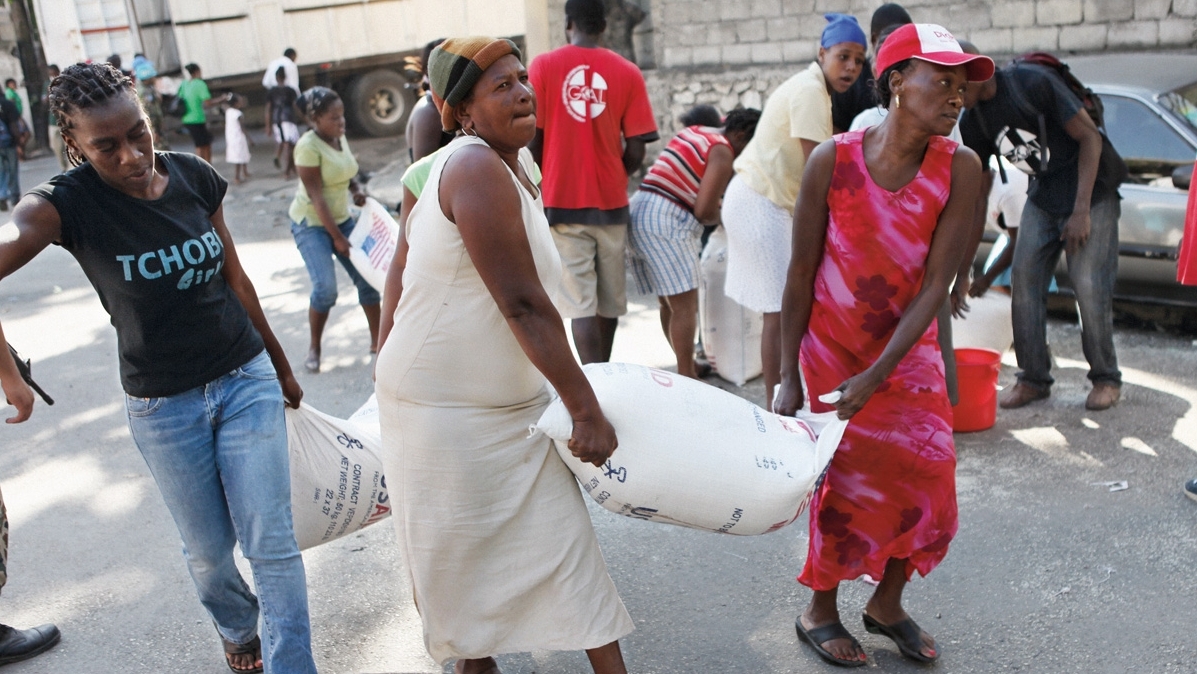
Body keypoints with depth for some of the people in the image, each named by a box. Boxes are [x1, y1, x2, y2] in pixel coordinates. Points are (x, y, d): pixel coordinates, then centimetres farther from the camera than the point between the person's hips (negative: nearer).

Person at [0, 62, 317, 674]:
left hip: (247, 379, 1)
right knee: (208, 549, 15)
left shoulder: (194, 178, -5)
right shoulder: (66, 203, -15)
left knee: (272, 544, 1)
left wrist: (280, 365, 14)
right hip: (164, 408, -1)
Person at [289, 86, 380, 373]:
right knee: (325, 288, -17)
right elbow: (316, 197, -22)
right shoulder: (308, 146, -21)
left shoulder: (340, 137, 1)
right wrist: (337, 238, -21)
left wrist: (357, 189, -7)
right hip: (311, 223, -7)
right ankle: (314, 349, 4)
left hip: (342, 218, 7)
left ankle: (377, 339, 17)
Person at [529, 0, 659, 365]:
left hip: (562, 200, -2)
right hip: (611, 201, 2)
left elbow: (532, 140, -4)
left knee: (581, 303, -2)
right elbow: (635, 152, -4)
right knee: (609, 299, 16)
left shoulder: (542, 66, -3)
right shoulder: (627, 72, -2)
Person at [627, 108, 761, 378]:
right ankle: (687, 376, 2)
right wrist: (719, 218, 8)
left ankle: (687, 365, 28)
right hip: (666, 224, -9)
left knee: (668, 303, 17)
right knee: (685, 306, -2)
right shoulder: (723, 151, -7)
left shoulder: (692, 132, 18)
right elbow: (704, 210, -12)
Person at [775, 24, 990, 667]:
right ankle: (819, 612, 26)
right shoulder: (833, 160, -19)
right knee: (849, 481, 3)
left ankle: (887, 604, 29)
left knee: (928, 476, 4)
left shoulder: (960, 168, -15)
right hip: (832, 344, -3)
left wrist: (875, 378, -23)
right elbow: (801, 274, -14)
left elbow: (936, 283, -17)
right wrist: (787, 377, -13)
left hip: (908, 349, 3)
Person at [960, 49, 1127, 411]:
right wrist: (962, 269, 2)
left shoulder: (1033, 83, -20)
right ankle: (1034, 378, 6)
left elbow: (1089, 137, -16)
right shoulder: (974, 123, -2)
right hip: (1043, 196, 6)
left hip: (1092, 192, -6)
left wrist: (1081, 210, -21)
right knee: (1024, 279, -4)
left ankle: (1106, 379, 6)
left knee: (1090, 286, -11)